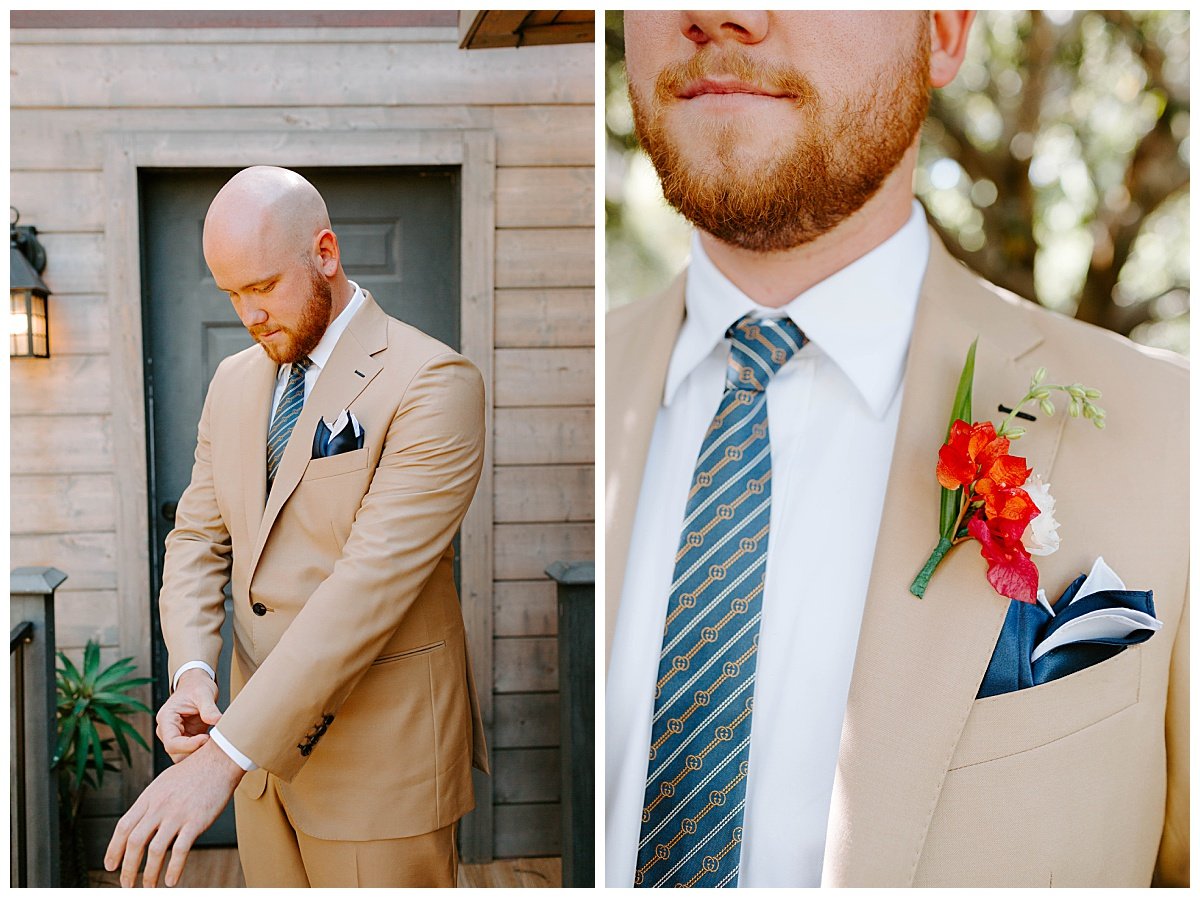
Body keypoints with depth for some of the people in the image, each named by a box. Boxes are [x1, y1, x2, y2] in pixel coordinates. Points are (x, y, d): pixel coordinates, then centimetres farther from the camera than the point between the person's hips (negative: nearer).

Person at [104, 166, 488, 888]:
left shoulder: (432, 383, -16)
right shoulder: (234, 382, 9)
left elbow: (372, 582, -24)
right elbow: (198, 538, 11)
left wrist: (226, 754, -27)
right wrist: (192, 672, -11)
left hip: (380, 750, -6)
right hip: (261, 732, 6)